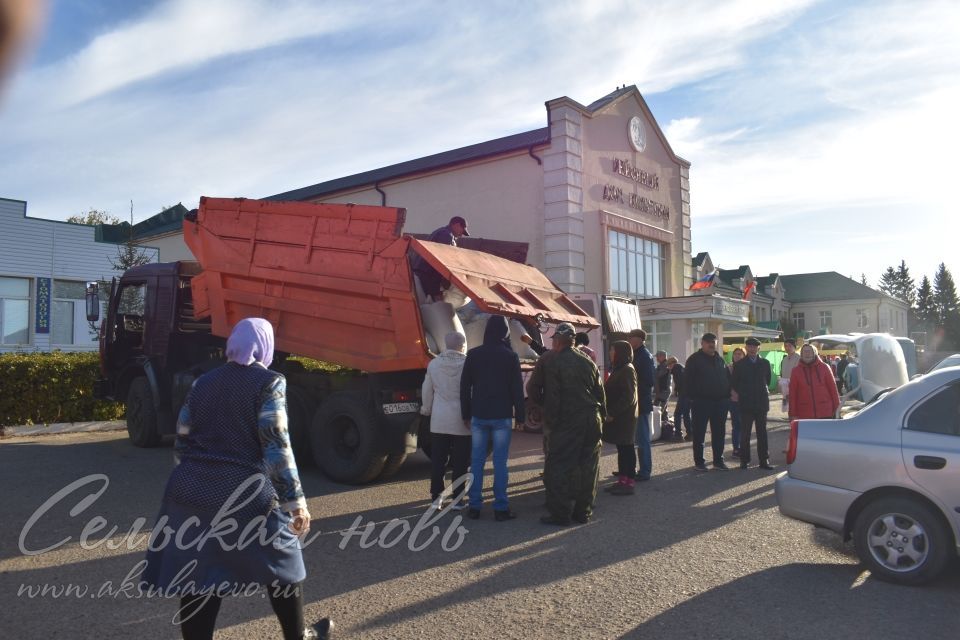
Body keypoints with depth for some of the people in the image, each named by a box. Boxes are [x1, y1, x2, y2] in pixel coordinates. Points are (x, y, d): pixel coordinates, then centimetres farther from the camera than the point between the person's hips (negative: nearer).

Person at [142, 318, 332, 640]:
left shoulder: (202, 383, 11)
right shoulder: (269, 383, -6)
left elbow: (182, 444, 13)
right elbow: (276, 446, -13)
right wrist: (294, 500, -10)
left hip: (191, 493, 5)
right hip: (245, 496, -5)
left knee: (197, 579, 10)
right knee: (283, 562, 16)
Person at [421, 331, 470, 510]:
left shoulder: (434, 364, 1)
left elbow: (427, 391, 8)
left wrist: (426, 410, 24)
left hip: (439, 420, 3)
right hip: (461, 421, -3)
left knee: (438, 461, 10)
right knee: (459, 462, 6)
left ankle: (436, 498, 13)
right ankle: (457, 499, 11)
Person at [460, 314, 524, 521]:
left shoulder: (473, 354, 3)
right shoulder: (510, 356, -3)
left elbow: (465, 386, 5)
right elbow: (517, 388, -2)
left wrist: (466, 413, 12)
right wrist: (520, 415, 5)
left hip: (479, 415, 2)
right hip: (502, 416, -2)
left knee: (477, 461, 6)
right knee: (500, 462, 1)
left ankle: (474, 506, 10)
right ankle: (500, 508, 3)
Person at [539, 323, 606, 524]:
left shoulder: (553, 363, -8)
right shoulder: (587, 361, 8)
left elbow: (551, 396, -10)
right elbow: (600, 392, 11)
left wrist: (551, 420, -3)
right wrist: (602, 415, 17)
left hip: (567, 421, -5)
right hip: (591, 420, 6)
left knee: (559, 468, 1)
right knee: (587, 467, 10)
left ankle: (560, 513, 1)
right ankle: (583, 512, 17)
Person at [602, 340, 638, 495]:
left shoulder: (627, 370, -15)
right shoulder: (619, 369, 15)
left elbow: (628, 397, -21)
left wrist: (612, 413, -20)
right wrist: (610, 412, 13)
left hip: (624, 417, -9)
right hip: (618, 416, 9)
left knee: (626, 449, -4)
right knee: (621, 449, 12)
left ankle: (629, 482, 2)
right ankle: (622, 480, 18)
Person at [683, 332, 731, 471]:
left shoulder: (719, 360, 14)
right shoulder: (694, 360, -4)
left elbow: (727, 378, 18)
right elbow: (687, 380, -7)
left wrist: (726, 395, 6)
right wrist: (693, 397, -13)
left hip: (719, 402, 5)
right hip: (701, 402, -5)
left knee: (718, 433, 10)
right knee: (699, 433, 0)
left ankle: (718, 460, 19)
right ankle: (699, 462, 6)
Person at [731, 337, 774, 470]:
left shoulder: (765, 363, 7)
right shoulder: (739, 364, 1)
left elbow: (768, 380, 17)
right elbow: (733, 382, 6)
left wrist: (764, 391, 11)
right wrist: (741, 393, 5)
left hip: (761, 402, 2)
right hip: (745, 403, -2)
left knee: (762, 432, 5)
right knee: (745, 433, 2)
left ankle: (764, 460, 10)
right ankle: (744, 460, 8)